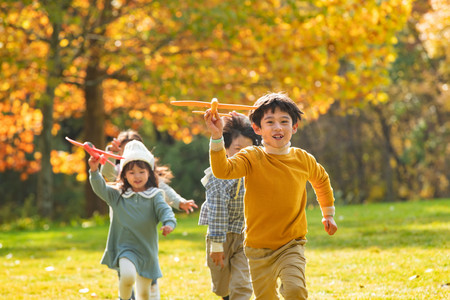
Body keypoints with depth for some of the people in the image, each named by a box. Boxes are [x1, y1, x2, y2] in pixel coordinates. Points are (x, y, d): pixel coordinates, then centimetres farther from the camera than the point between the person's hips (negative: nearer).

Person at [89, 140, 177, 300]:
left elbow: (164, 210, -14)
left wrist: (169, 223, -35)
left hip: (147, 250, 1)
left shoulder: (154, 196, -2)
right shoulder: (117, 196, 2)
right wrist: (94, 171, -23)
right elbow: (100, 189, -5)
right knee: (127, 276, -29)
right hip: (125, 248, -1)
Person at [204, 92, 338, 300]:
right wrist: (217, 137, -42)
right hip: (259, 248, 0)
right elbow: (222, 170, -30)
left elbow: (321, 180, 22)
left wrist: (328, 214, 28)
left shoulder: (303, 160, -1)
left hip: (291, 245, 0)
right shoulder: (252, 158, -9)